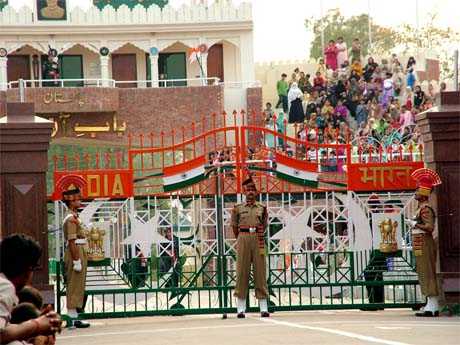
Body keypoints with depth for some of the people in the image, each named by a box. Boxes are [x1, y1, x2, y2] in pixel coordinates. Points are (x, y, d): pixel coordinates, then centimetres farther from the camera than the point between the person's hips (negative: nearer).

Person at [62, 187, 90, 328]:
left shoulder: (74, 217, 18)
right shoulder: (71, 219, -15)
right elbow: (72, 241, -20)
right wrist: (77, 261, -22)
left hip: (79, 254, 10)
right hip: (75, 254, -10)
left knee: (76, 287, 11)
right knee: (75, 287, -8)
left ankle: (73, 317, 15)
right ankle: (72, 318, -8)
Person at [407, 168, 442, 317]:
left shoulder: (425, 209, -15)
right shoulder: (422, 208, 16)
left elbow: (430, 227, -24)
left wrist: (414, 223, -17)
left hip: (424, 244, -10)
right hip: (422, 245, 10)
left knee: (427, 274, -10)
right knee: (425, 275, 11)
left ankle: (432, 307, -10)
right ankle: (431, 306, 14)